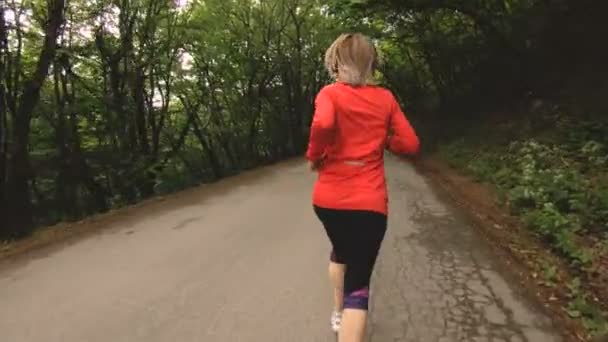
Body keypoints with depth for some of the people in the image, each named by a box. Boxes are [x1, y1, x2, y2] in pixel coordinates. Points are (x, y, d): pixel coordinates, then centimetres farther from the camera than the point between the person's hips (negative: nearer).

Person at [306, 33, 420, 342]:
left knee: (340, 251, 31)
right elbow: (410, 144, 4)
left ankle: (339, 313, 43)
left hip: (329, 197, 1)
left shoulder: (330, 93, -2)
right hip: (369, 201, -1)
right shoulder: (385, 98, 5)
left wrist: (314, 157, -6)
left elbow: (323, 124, -23)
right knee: (358, 285, 2)